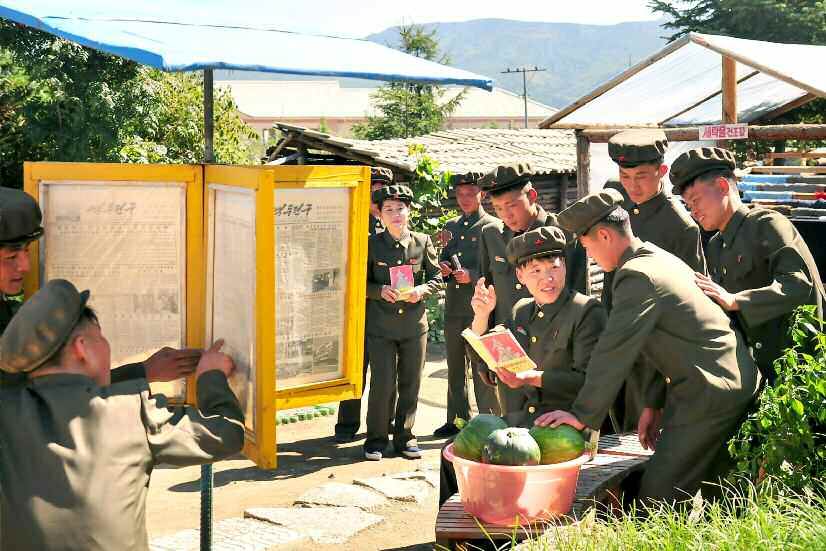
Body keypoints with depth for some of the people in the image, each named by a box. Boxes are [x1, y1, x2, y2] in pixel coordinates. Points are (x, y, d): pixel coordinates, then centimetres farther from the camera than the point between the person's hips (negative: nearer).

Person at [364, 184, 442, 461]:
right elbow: (361, 283, 3)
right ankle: (376, 438, 13)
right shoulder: (372, 244, -1)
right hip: (381, 326, -2)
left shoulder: (422, 242, 2)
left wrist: (422, 290, -12)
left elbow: (436, 277, 8)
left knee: (410, 384, 8)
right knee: (382, 384, -3)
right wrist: (380, 290, -15)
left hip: (414, 324, 2)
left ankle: (404, 436, 23)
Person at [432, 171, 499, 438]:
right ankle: (457, 419, 22)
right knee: (455, 367, 13)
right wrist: (443, 268, 1)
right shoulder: (450, 227, 17)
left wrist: (472, 276, -19)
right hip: (453, 306, 7)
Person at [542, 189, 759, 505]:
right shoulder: (663, 260, 15)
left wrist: (582, 415, -13)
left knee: (657, 496, -7)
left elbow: (614, 351, -19)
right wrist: (655, 404, 18)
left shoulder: (637, 275, -17)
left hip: (710, 393, -10)